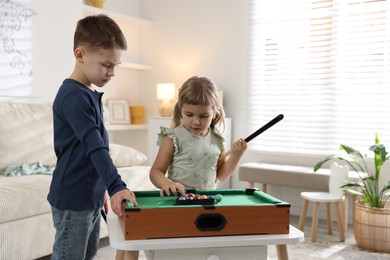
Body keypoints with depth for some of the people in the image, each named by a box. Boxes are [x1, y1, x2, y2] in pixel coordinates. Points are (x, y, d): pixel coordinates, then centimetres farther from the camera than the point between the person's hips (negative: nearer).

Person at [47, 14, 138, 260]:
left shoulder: (89, 94, 11)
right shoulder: (73, 96, -18)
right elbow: (94, 146, -29)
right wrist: (116, 186, -36)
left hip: (91, 197, 9)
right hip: (73, 201, -9)